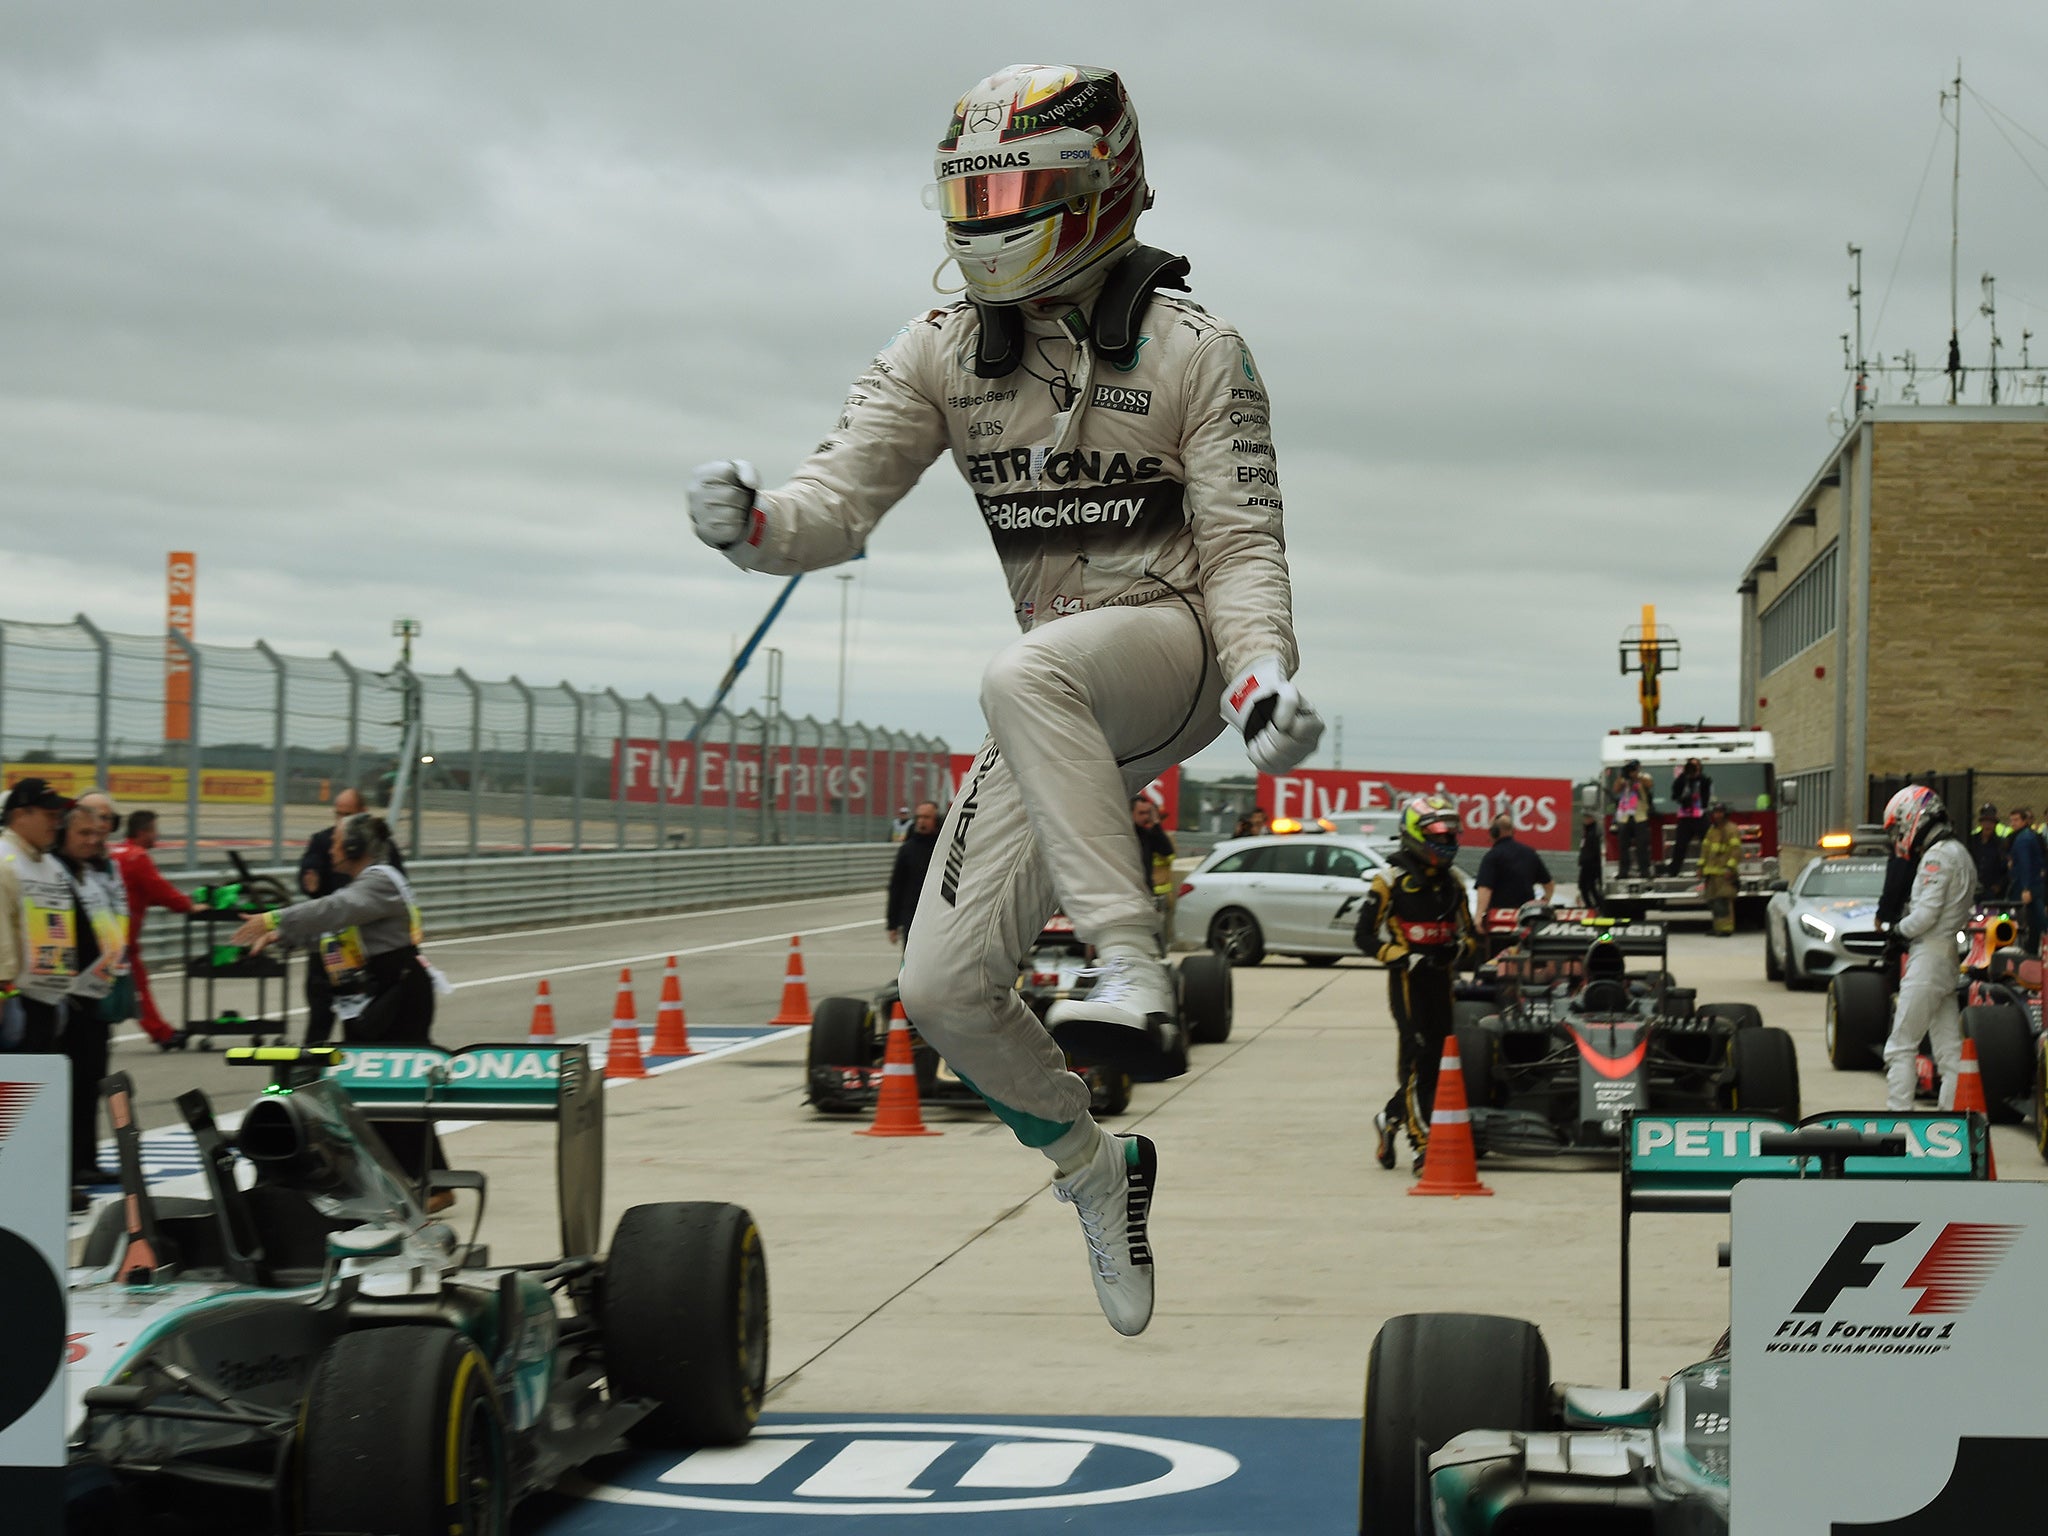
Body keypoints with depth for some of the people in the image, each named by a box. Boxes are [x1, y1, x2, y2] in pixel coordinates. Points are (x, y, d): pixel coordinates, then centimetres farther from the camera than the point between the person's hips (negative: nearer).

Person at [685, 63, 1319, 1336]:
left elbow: (1242, 546, -8)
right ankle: (1093, 1168, 23)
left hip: (1176, 647, -5)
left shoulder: (1191, 350, -6)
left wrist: (1268, 679, -26)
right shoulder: (943, 352, 4)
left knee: (1024, 676, -41)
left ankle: (1134, 975, -42)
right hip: (1067, 702, 5)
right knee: (945, 989, -3)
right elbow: (841, 499, -3)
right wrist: (754, 523, -26)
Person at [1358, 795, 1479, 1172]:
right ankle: (1423, 1147, -9)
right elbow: (1365, 935, -7)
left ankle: (1391, 1118, 29)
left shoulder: (1452, 879, 12)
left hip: (1441, 976, 6)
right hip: (1408, 978, -6)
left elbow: (1469, 931, 18)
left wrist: (1461, 949, -5)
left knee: (1438, 1057, 8)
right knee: (1418, 1058, -10)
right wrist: (1404, 958, -17)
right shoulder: (1392, 880, -7)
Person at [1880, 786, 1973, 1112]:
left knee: (1901, 1045, -6)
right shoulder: (1960, 853, 16)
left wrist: (1900, 929, -3)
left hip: (1929, 958, -10)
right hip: (1953, 961, 10)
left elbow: (1926, 914, -21)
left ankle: (1898, 1114, -9)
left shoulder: (1937, 856, -14)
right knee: (1950, 1048, 8)